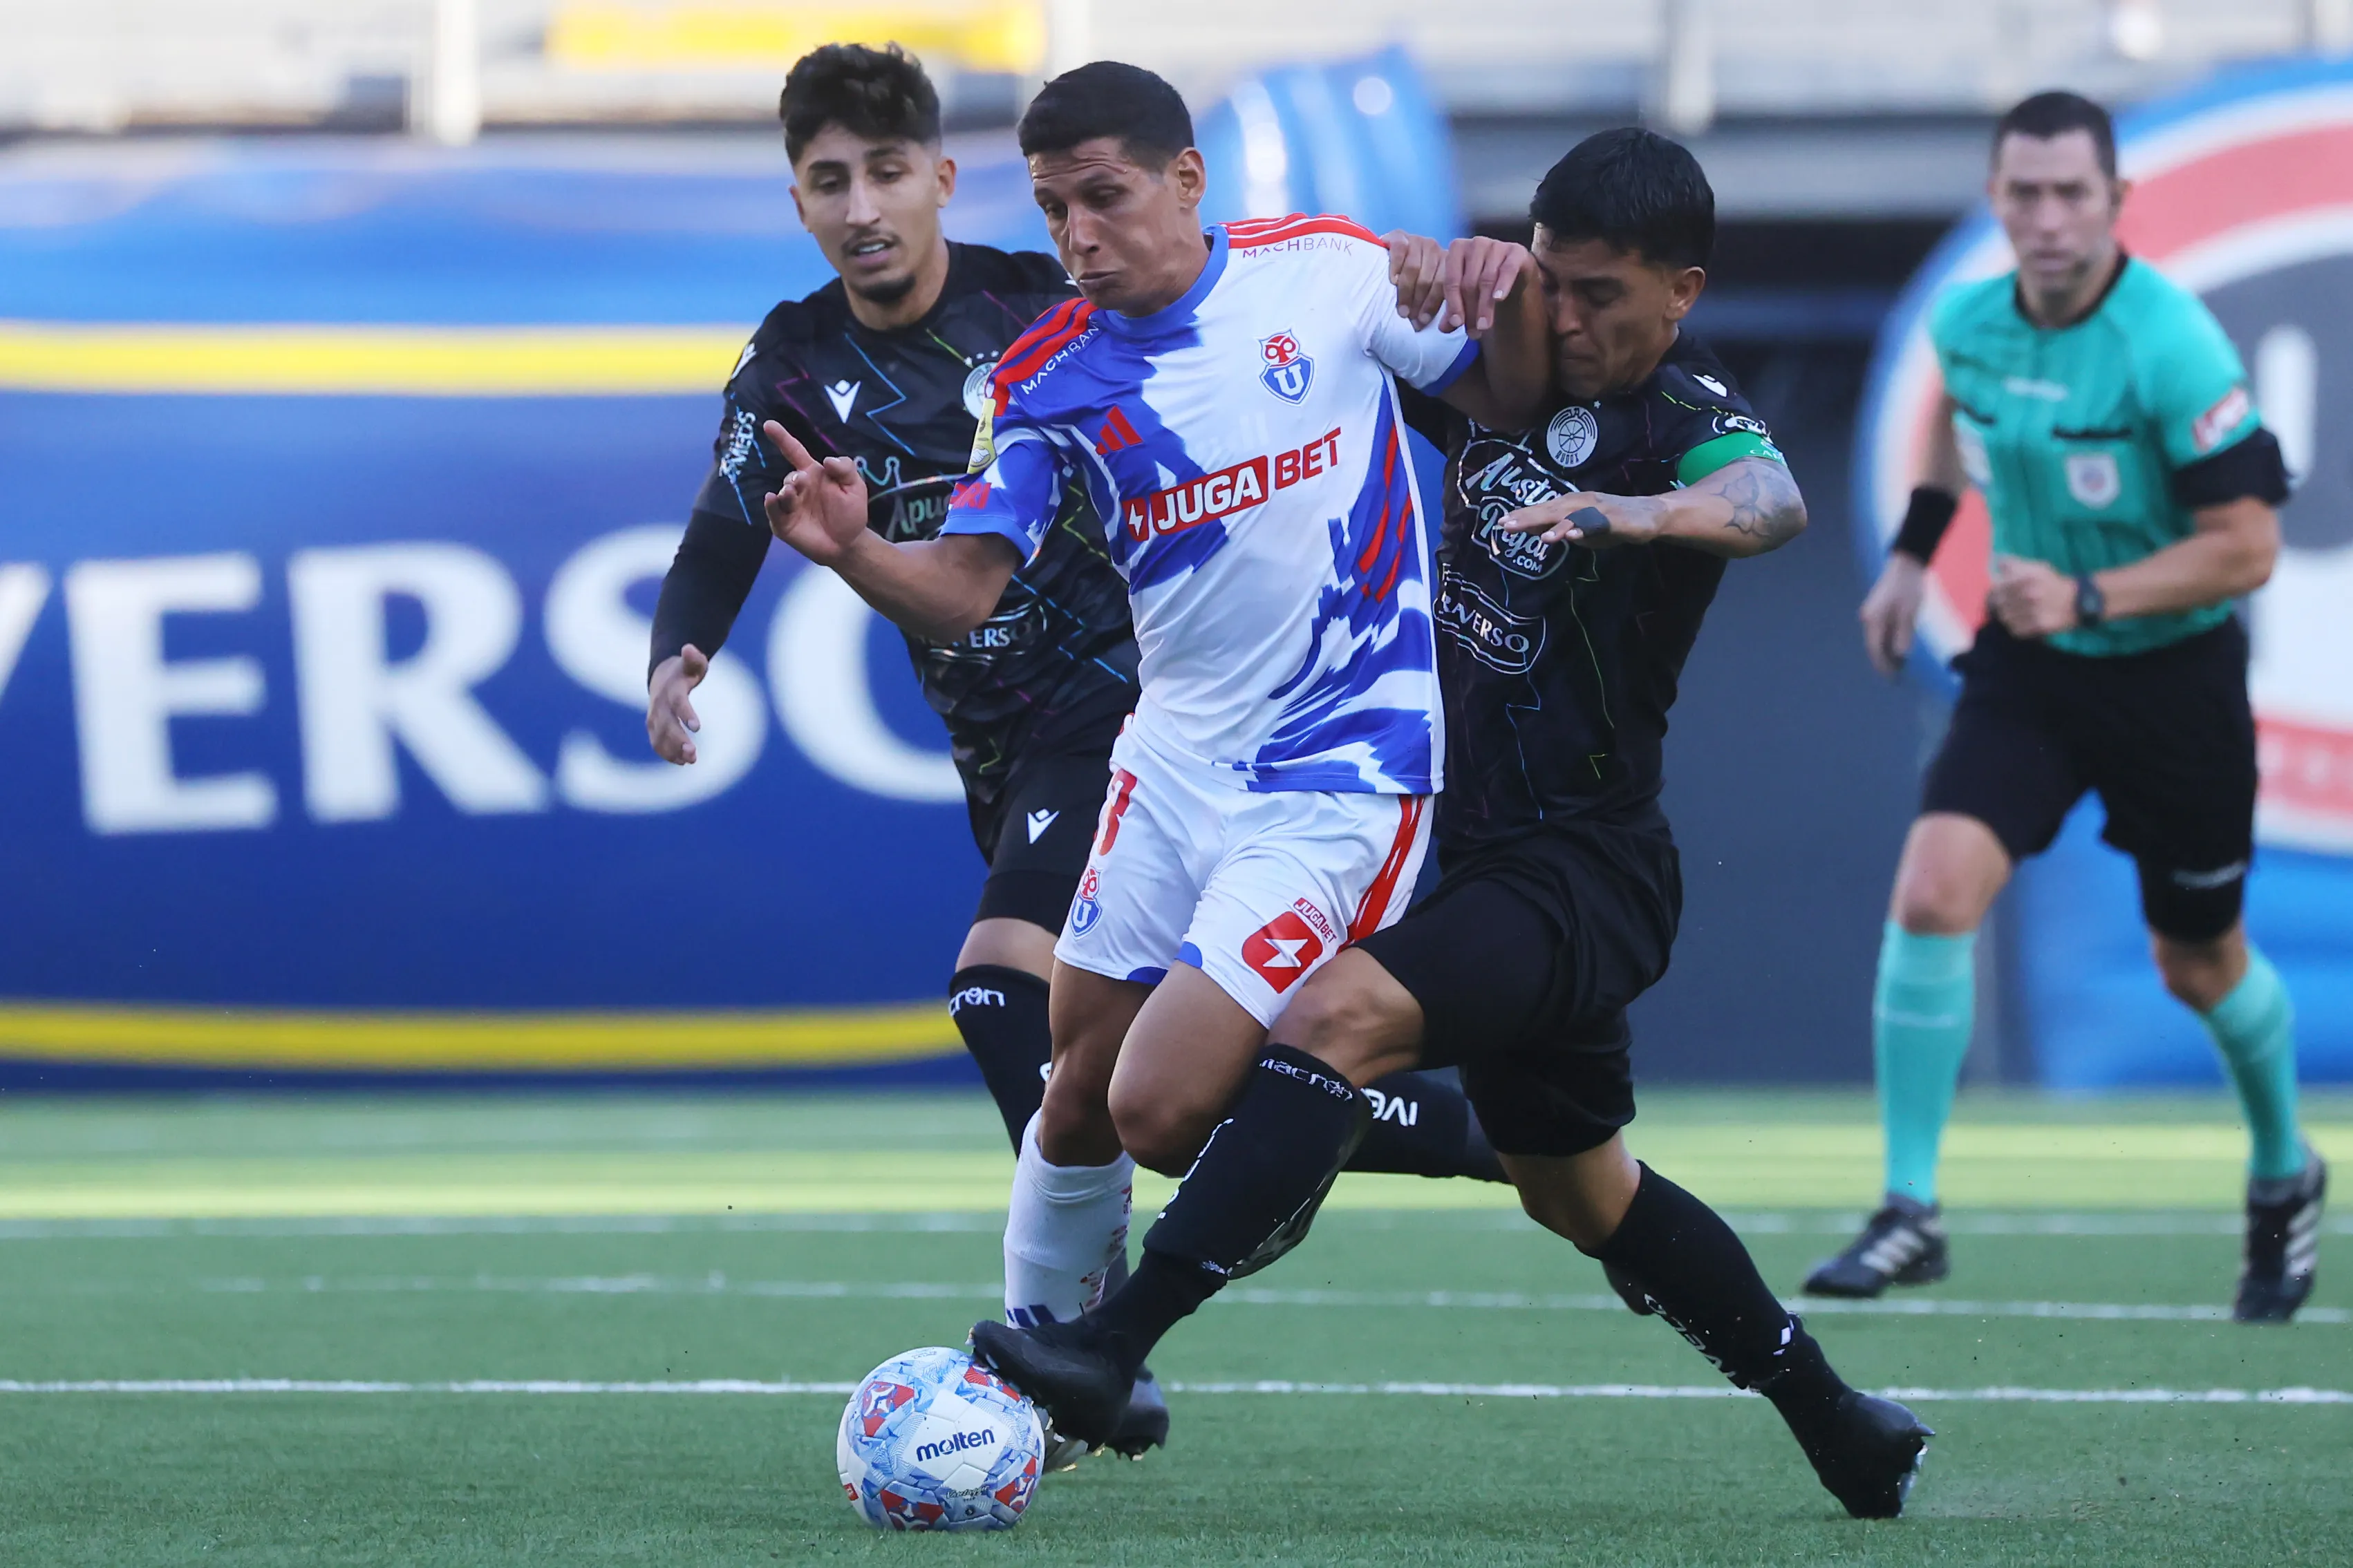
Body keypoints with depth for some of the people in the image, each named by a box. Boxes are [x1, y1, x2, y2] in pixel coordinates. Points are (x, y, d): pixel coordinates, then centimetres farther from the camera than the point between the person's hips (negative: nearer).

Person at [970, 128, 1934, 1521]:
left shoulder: (1689, 419, -16)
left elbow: (1771, 501, -41)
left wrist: (1634, 514, -60)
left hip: (1585, 867, -9)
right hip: (1468, 836, 9)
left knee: (1339, 1015, -29)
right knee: (1580, 1191, 20)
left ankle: (1112, 1348, -35)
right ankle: (1838, 1427, 35)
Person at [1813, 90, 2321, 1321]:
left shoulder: (2170, 344, -24)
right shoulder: (1967, 321, -6)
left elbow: (2247, 546, -22)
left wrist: (2087, 598, -30)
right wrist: (1914, 548, 17)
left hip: (2173, 675, -4)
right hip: (2025, 667, 4)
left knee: (2199, 965, 12)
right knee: (1928, 895, -18)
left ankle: (2283, 1178, 42)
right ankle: (1909, 1212, -12)